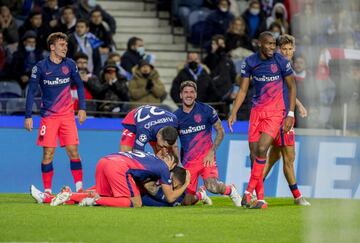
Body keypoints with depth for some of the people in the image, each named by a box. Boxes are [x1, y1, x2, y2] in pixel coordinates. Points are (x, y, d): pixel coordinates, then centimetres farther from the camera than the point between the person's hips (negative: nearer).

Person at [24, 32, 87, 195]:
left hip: (67, 115, 2)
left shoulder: (70, 64, 1)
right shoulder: (41, 67, -6)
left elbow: (79, 86, 11)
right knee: (48, 153, -3)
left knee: (73, 151, -4)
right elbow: (31, 91, -2)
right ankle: (47, 191, 4)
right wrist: (28, 116, -5)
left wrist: (82, 108, 4)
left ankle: (79, 187, 3)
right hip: (48, 116, -2)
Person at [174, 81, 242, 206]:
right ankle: (199, 195, 34)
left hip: (206, 157, -3)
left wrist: (212, 151, -8)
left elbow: (220, 131, 3)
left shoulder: (206, 110, -2)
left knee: (212, 186, -30)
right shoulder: (176, 116, 6)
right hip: (188, 161, 3)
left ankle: (230, 189, 5)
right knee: (187, 201, -3)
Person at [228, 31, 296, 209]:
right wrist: (233, 113, -1)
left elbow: (292, 87, 1)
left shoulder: (281, 61, -7)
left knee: (261, 149, -18)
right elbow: (243, 90, 8)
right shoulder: (250, 62, 1)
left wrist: (290, 114, -5)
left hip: (276, 111, -4)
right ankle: (260, 199, 6)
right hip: (257, 111, 4)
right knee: (254, 154, -1)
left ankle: (249, 191, -9)